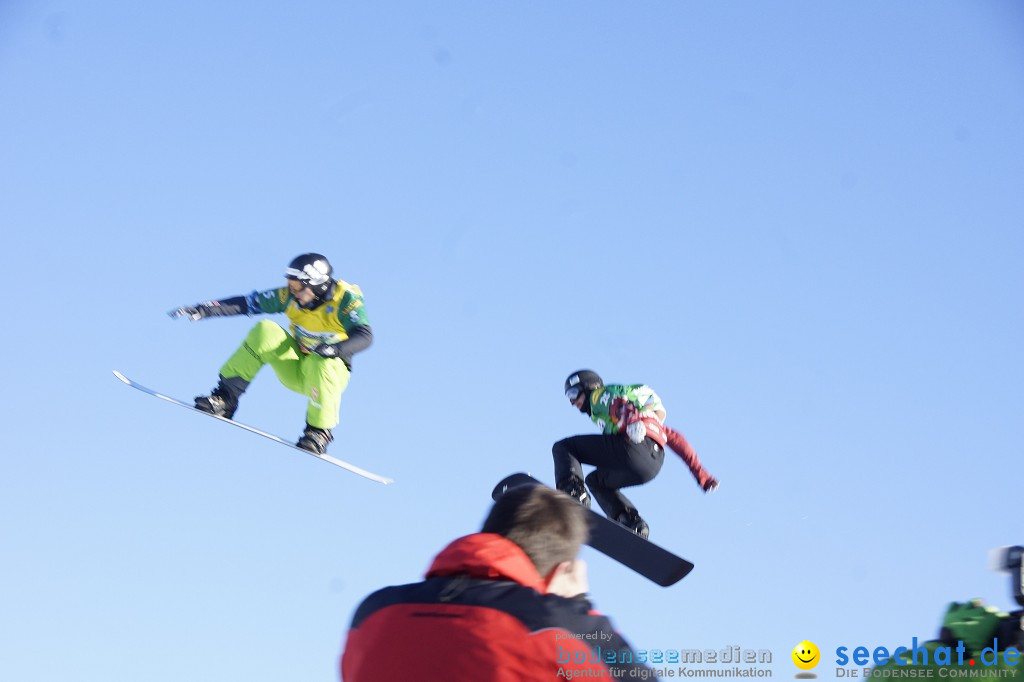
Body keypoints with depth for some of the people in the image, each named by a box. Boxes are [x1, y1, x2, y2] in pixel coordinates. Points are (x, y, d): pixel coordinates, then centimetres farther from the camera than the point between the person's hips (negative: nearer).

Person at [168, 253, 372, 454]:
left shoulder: (346, 299, -19)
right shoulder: (291, 296, -7)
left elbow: (365, 335, -31)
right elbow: (248, 303, -7)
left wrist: (336, 348, -50)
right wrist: (204, 310, -17)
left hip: (330, 373, -4)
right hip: (295, 369, 4)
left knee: (319, 362, -39)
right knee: (266, 331, -20)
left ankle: (319, 432, -23)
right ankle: (225, 398, -18)